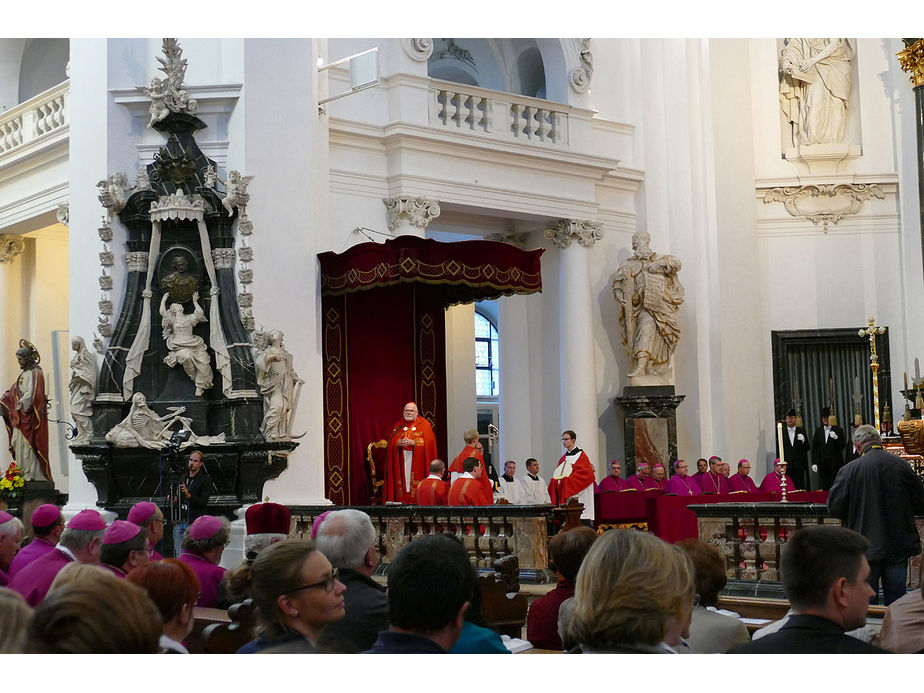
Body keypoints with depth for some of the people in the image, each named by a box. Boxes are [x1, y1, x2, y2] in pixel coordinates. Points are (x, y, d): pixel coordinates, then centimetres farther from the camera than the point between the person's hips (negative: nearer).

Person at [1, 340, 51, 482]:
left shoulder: (35, 372, -9)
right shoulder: (23, 373, 18)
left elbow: (32, 392, -21)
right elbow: (14, 391, 19)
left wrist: (24, 401, -31)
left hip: (30, 415, -9)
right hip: (20, 415, 9)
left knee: (28, 442, -10)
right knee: (18, 442, 7)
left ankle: (31, 474, -8)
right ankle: (23, 473, 10)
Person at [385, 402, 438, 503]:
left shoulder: (424, 424, 6)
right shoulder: (398, 426, 17)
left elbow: (428, 442, -6)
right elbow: (391, 442, 9)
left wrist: (413, 442, -16)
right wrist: (399, 443, -12)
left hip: (417, 461, -3)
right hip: (402, 462, 3)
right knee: (403, 483, -3)